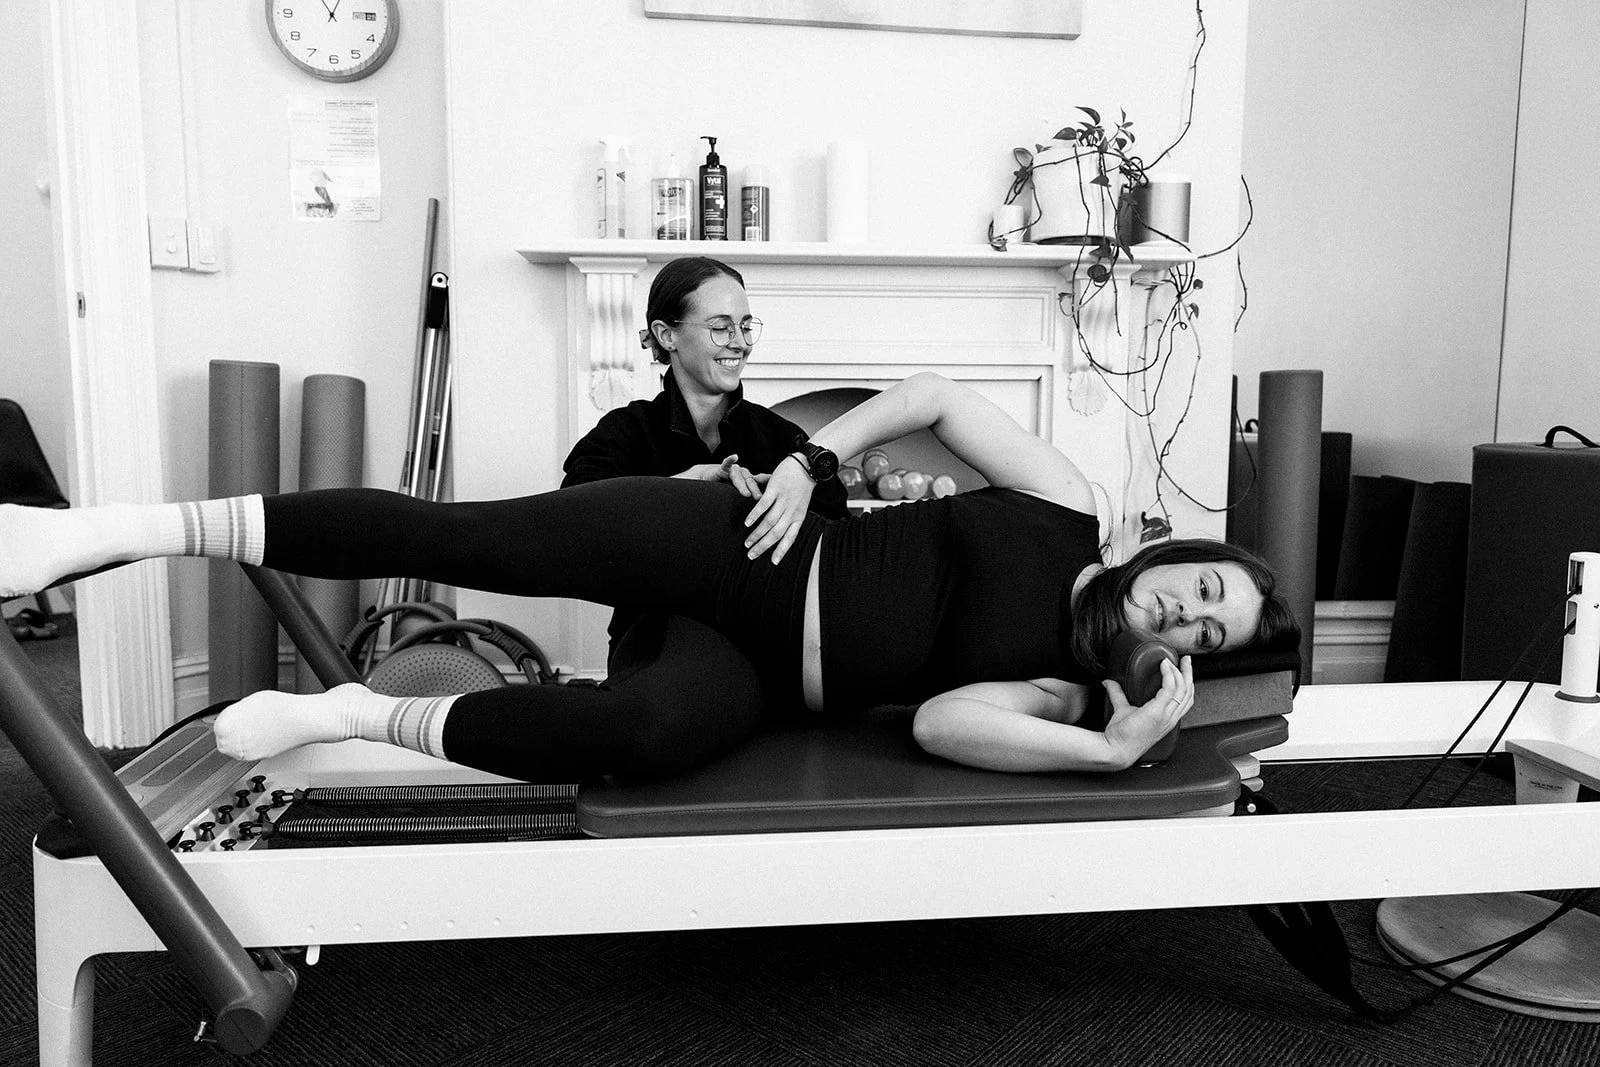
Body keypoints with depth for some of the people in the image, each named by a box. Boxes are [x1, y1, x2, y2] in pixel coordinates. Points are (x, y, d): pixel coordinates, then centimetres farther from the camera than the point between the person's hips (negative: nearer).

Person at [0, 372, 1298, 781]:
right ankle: (114, 528, -8)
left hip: (754, 671, 1)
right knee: (468, 536, -18)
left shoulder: (1062, 695, 5)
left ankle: (364, 716, -16)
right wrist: (810, 460, -5)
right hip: (737, 539, -1)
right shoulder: (1066, 510, 4)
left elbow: (940, 724, -13)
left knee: (655, 726, -35)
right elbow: (937, 393, 6)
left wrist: (1118, 747, -18)